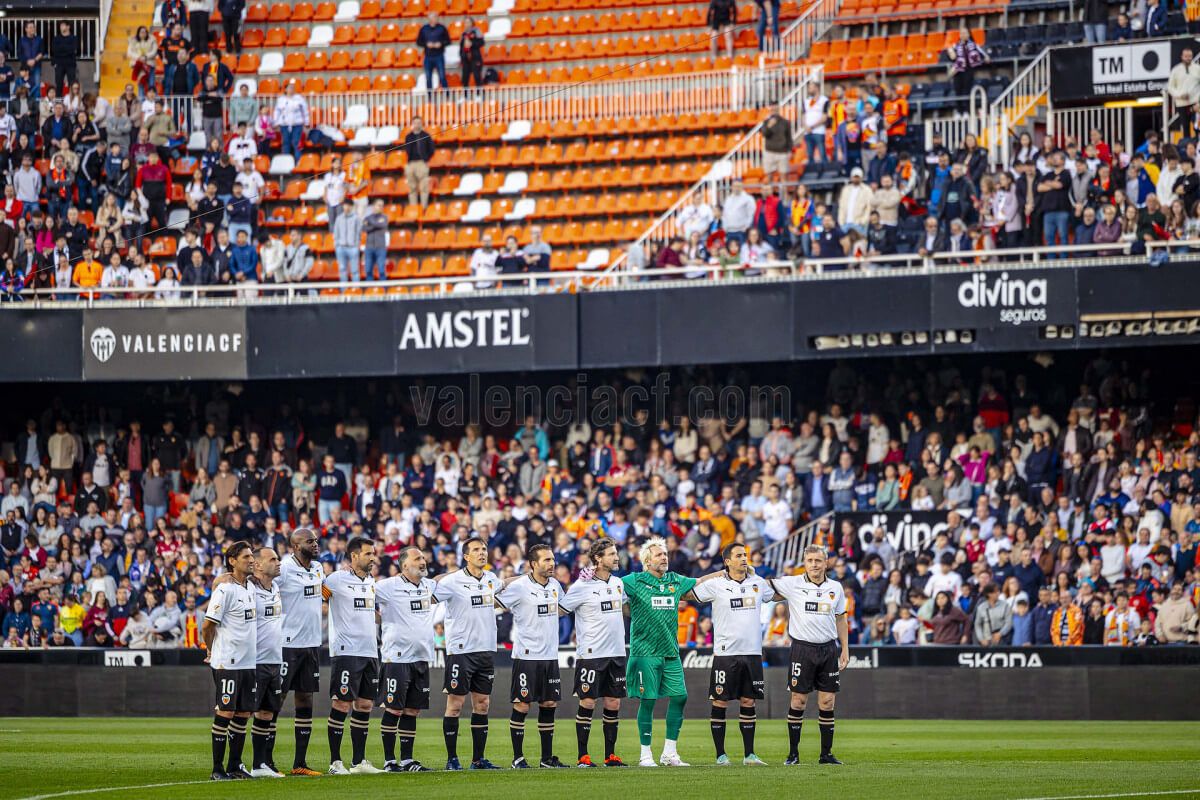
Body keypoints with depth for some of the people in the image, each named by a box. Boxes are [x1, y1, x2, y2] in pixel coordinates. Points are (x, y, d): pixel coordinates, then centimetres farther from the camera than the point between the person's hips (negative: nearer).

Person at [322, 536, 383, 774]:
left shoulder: (371, 582, 15)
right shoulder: (337, 579, -8)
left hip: (369, 652, 7)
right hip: (347, 652, -7)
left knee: (365, 705, 8)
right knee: (342, 705, -7)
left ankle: (359, 761, 14)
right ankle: (335, 762, -3)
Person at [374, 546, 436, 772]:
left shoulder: (429, 585, 12)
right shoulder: (389, 586, -8)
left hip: (421, 658, 6)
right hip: (397, 658, -6)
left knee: (412, 711, 9)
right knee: (393, 710, -3)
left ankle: (407, 760, 15)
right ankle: (389, 760, 2)